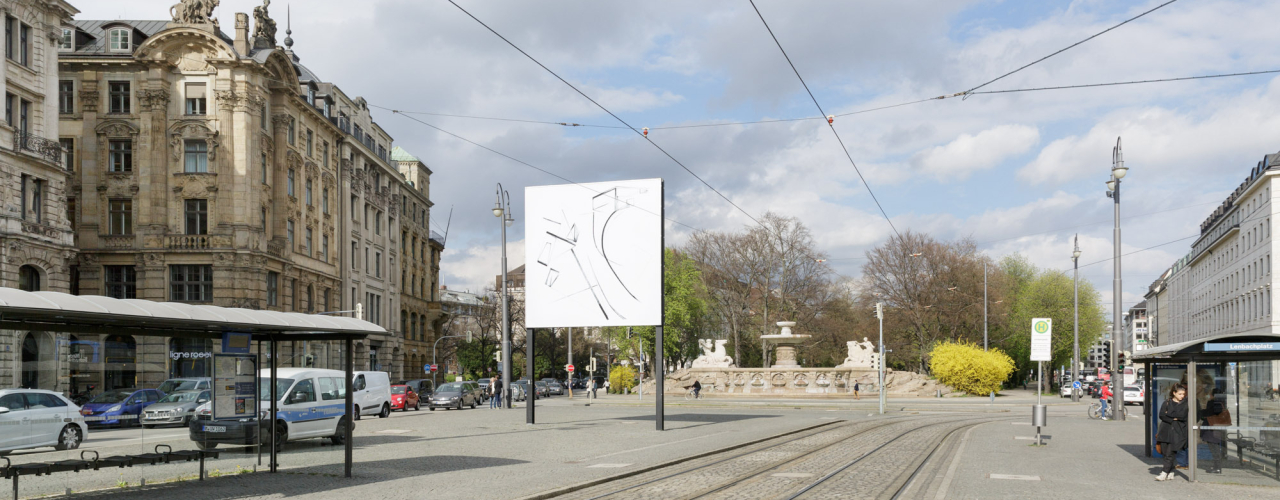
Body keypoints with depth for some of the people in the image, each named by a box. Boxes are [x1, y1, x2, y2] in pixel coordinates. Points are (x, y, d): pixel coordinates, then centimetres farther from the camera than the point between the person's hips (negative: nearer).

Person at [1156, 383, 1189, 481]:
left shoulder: (1185, 404, 6)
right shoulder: (1167, 403, 10)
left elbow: (1183, 415, -9)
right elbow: (1161, 415, -1)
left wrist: (1169, 414, -4)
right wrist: (1173, 419, -12)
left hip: (1177, 432, -3)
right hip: (1166, 430, 3)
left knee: (1170, 453, -11)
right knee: (1166, 452, 3)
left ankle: (1164, 473, -12)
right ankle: (1170, 473, 16)